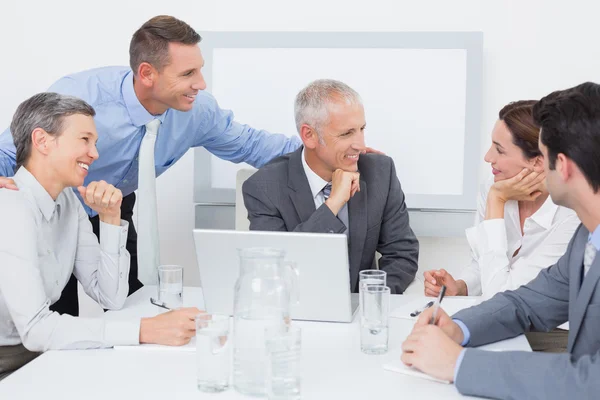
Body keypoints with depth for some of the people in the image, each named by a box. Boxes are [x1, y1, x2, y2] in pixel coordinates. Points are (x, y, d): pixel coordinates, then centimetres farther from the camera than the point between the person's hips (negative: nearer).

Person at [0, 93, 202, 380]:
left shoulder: (68, 201, 4)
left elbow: (110, 297, 4)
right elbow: (35, 329, -28)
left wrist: (110, 218, -8)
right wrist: (146, 330, -31)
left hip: (37, 354, 7)